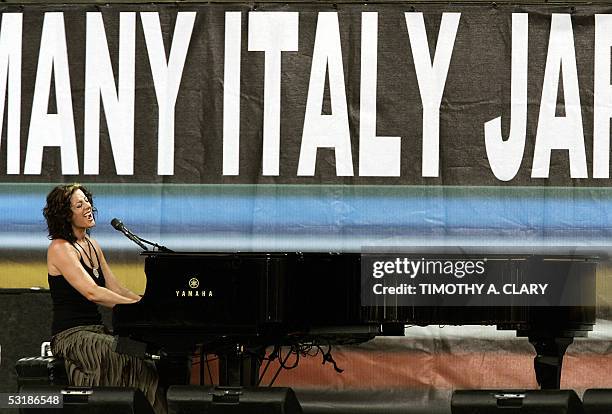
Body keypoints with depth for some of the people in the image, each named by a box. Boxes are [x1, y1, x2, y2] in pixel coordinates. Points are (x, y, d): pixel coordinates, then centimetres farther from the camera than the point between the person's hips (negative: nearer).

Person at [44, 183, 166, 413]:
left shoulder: (92, 246, 17)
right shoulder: (60, 248, -10)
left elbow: (115, 289, 13)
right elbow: (92, 293, -21)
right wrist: (140, 306, -25)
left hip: (95, 331, 8)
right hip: (71, 335, -8)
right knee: (129, 358, -30)